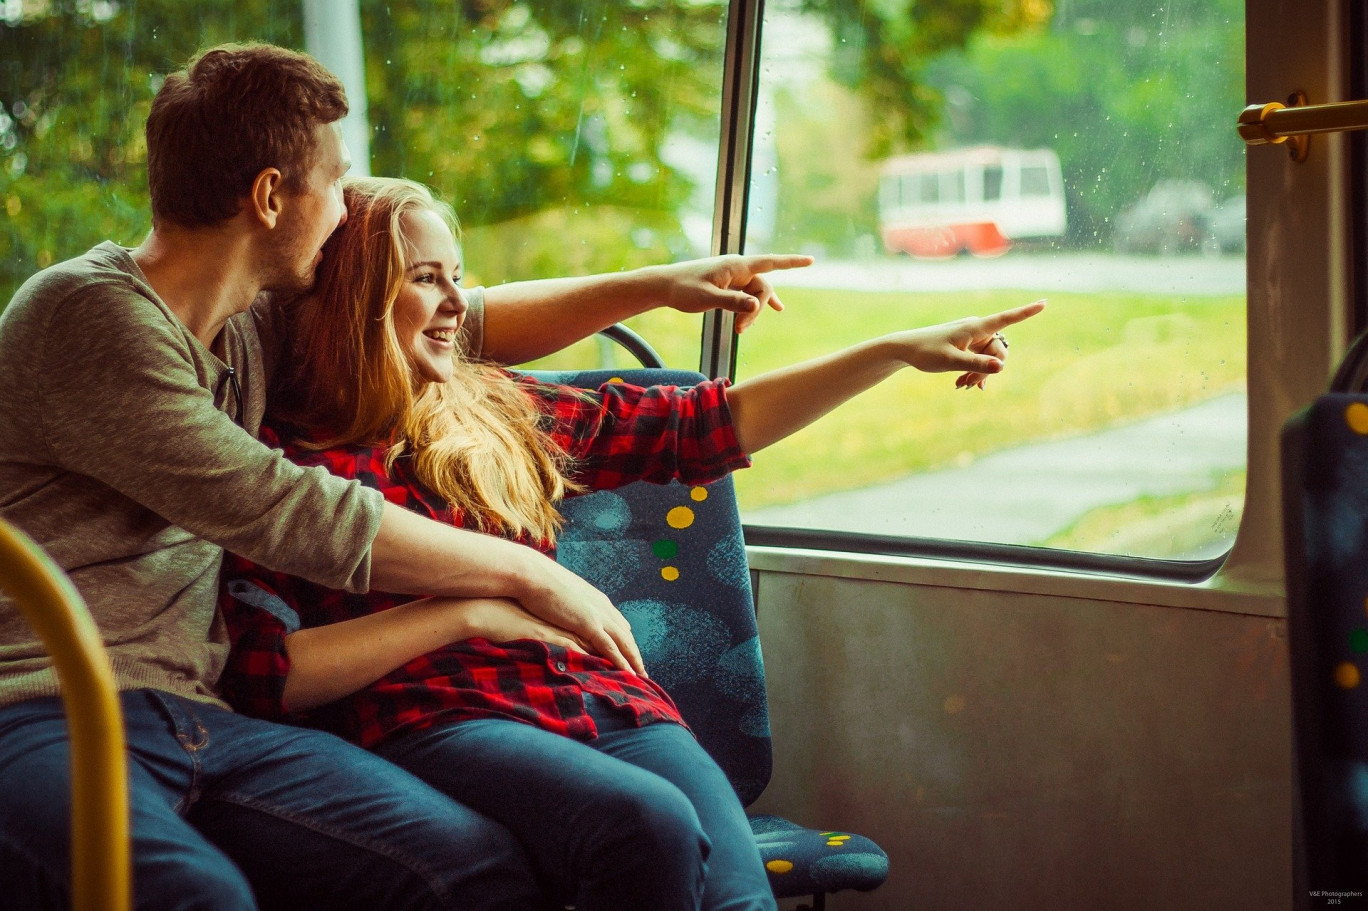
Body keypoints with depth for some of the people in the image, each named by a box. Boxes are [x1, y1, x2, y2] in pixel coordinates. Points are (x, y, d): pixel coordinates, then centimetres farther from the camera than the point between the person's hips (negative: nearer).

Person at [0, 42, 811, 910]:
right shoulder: (86, 315, -10)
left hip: (197, 716, 7)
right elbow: (283, 512, -13)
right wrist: (528, 574, -4)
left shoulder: (250, 322, 16)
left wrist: (661, 285, 31)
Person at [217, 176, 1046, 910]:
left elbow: (712, 424, 22)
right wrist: (464, 610, -7)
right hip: (441, 722, -4)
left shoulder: (500, 413, 21)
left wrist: (902, 352, 20)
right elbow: (265, 675, -5)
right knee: (649, 822, -35)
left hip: (603, 698, 5)